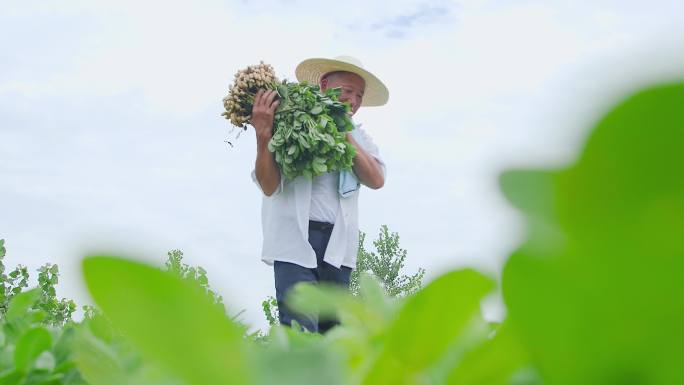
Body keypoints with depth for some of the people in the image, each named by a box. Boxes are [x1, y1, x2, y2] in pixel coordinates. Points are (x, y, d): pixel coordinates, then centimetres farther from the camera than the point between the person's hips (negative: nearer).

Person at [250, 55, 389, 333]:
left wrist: (344, 135, -4)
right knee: (301, 330, -14)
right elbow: (269, 186, -8)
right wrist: (263, 135, -20)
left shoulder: (357, 136, 18)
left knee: (332, 330, 8)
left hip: (338, 244, 5)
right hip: (296, 240, -5)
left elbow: (376, 180, 0)